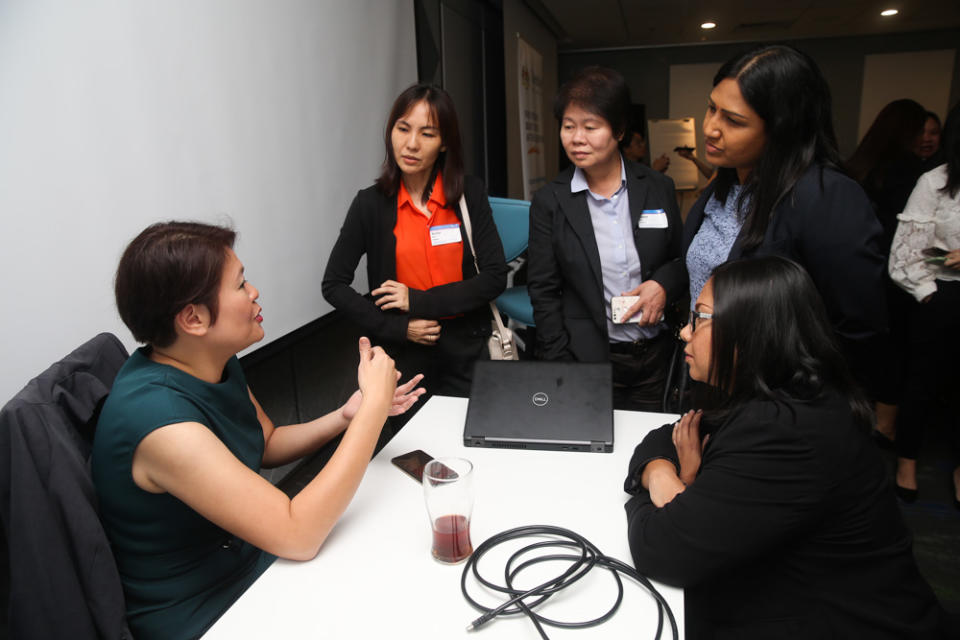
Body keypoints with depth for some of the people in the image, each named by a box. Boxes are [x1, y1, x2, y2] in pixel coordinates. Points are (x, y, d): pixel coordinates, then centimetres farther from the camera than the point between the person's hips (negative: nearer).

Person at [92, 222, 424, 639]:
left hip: (250, 554, 7)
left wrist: (346, 417, -9)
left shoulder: (217, 365, -7)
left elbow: (267, 444, 10)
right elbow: (298, 536, -31)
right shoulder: (158, 417, -32)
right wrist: (373, 405, -28)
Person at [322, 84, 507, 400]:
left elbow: (495, 277, -8)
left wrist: (420, 301, -15)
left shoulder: (470, 193, -5)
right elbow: (333, 285, -2)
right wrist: (398, 327, -11)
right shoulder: (371, 203, -5)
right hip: (405, 354, 0)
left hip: (467, 351, 1)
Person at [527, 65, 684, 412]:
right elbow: (543, 292, -2)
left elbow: (682, 258, 11)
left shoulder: (659, 188, 1)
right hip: (590, 360, -2)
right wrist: (561, 369, -7)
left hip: (657, 356, 2)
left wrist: (664, 284, -11)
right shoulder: (549, 201, -3)